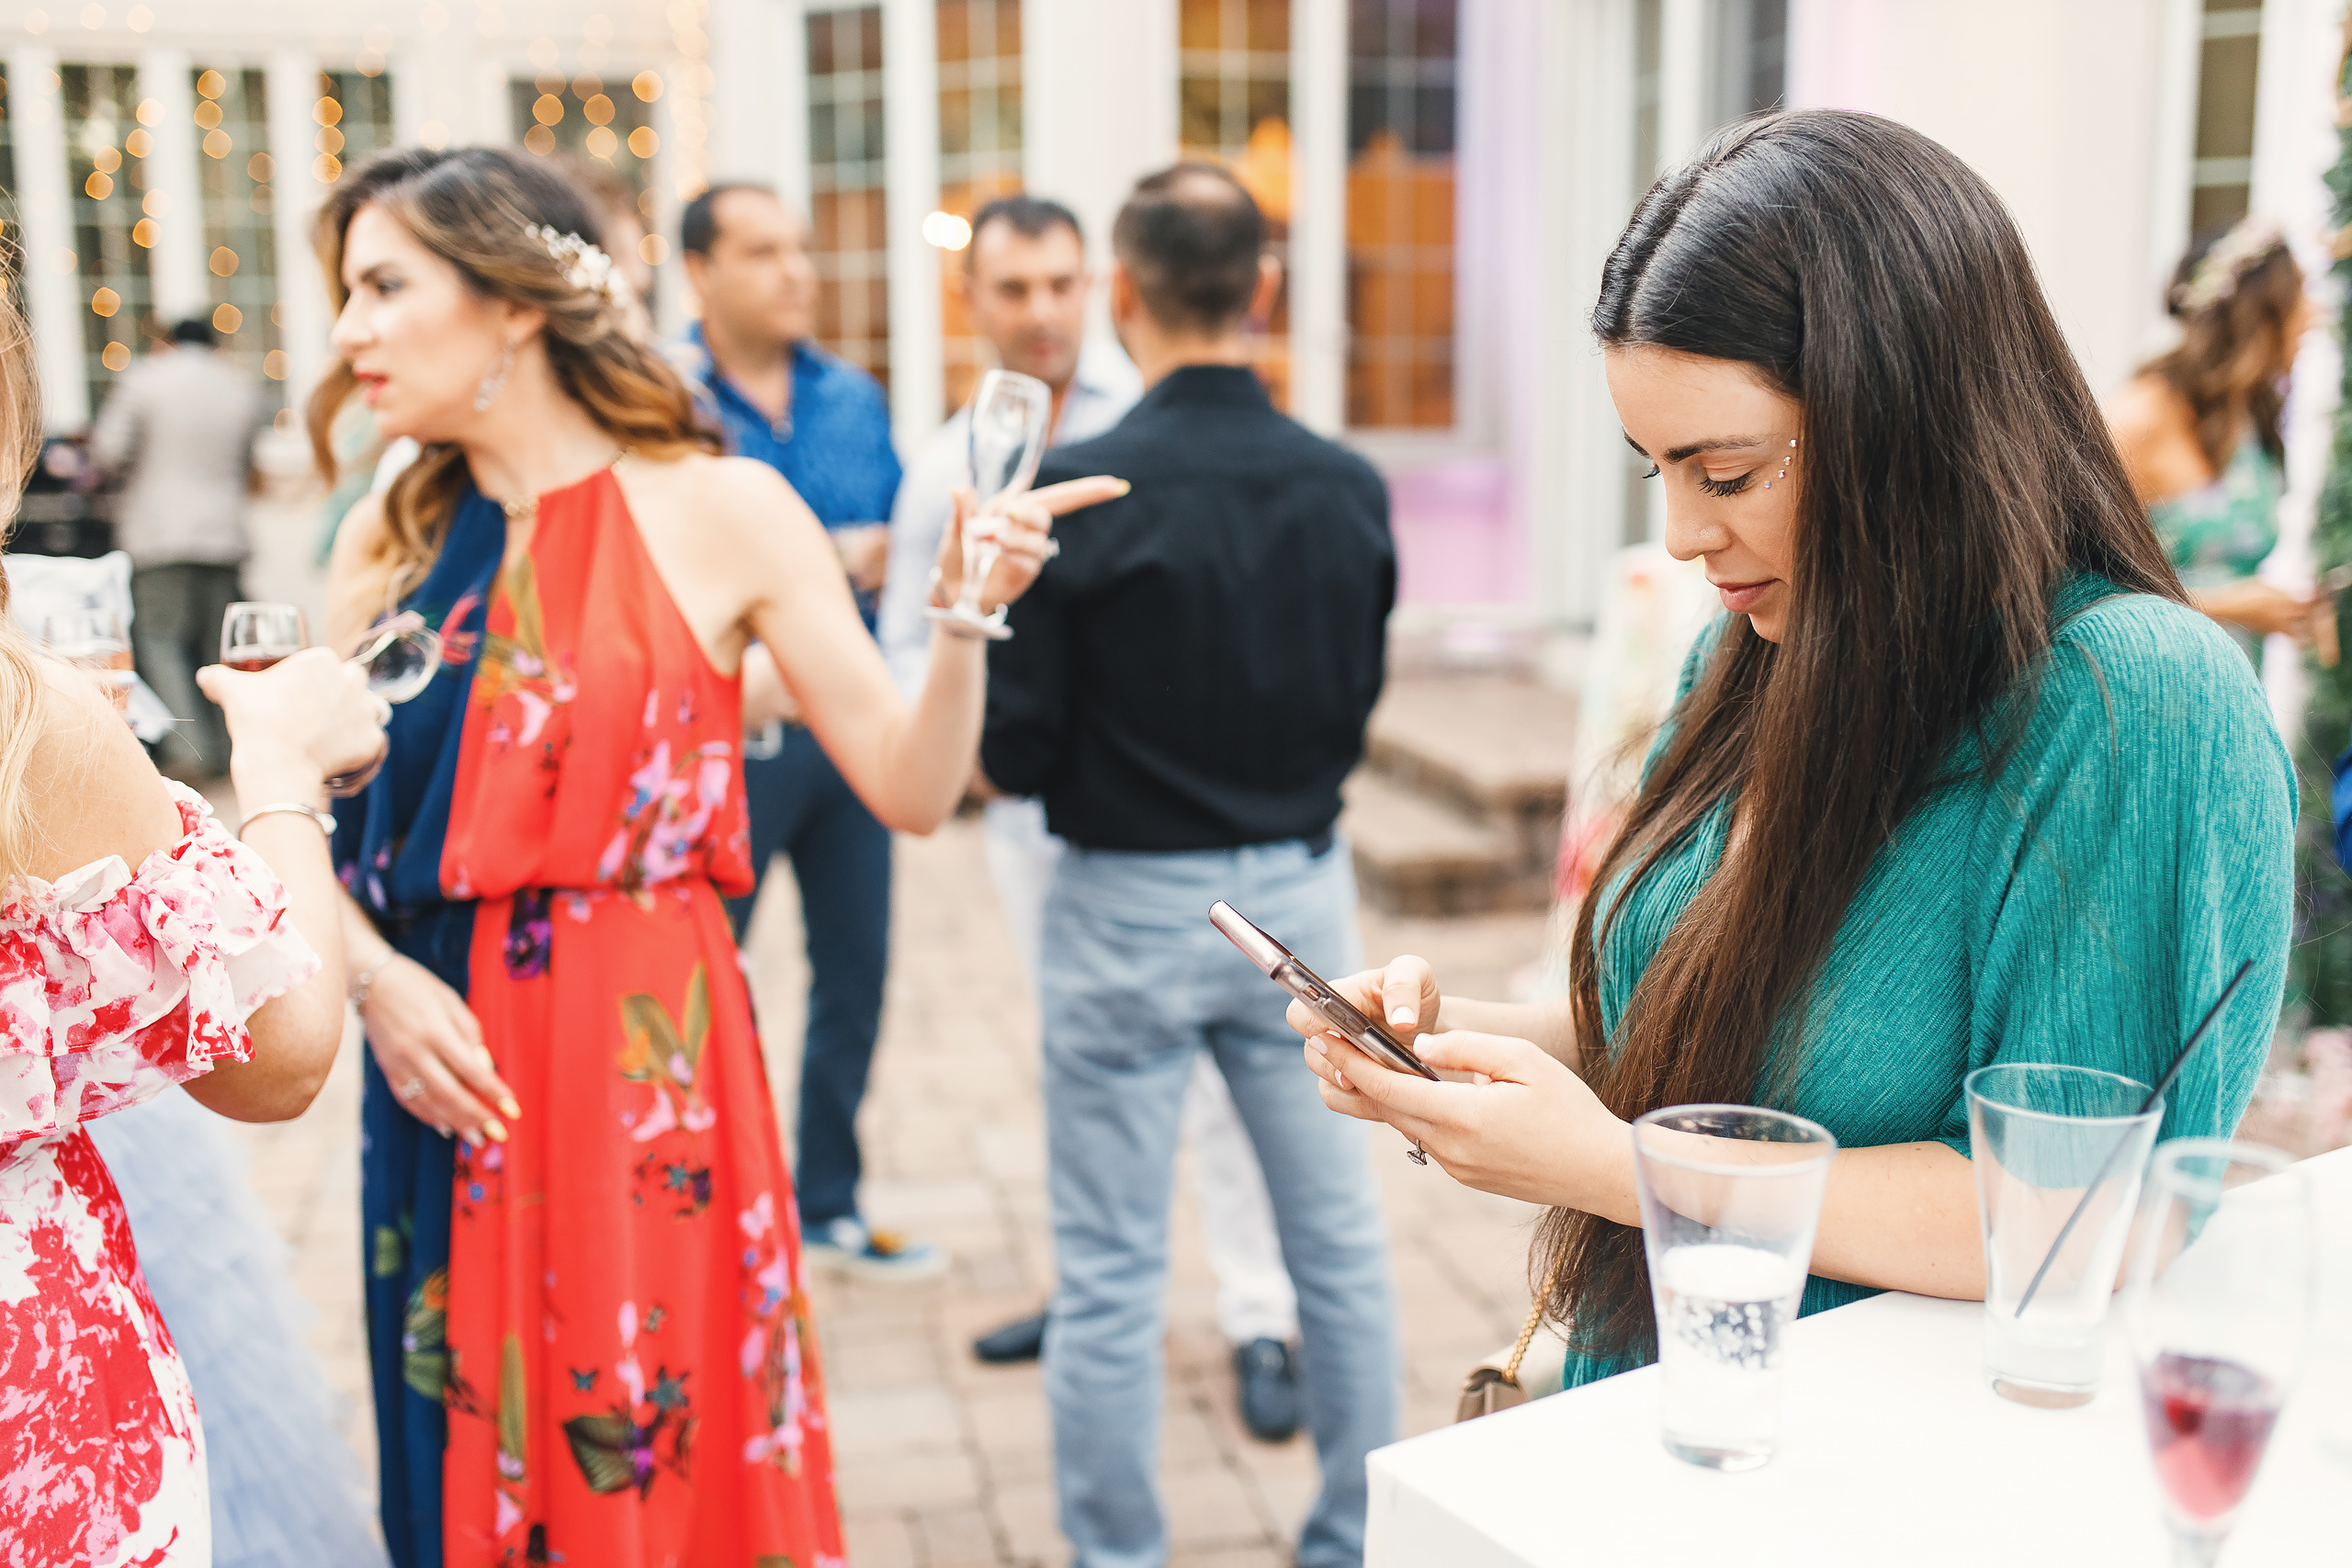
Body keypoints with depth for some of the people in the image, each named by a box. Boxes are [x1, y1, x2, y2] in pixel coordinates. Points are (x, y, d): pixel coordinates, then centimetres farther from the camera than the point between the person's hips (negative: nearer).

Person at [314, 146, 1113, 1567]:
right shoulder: (391, 544, 6)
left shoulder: (717, 512, -5)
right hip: (442, 1079, 4)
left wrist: (965, 616, -24)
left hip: (647, 1068, -3)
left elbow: (912, 790, -8)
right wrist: (373, 977, -10)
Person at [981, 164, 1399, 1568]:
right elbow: (1357, 717, 7)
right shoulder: (1351, 489, -3)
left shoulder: (1073, 493, -15)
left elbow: (1014, 755, -13)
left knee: (1110, 1279, 9)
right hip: (1301, 893, 4)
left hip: (1130, 909, -4)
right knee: (1342, 1246, 16)